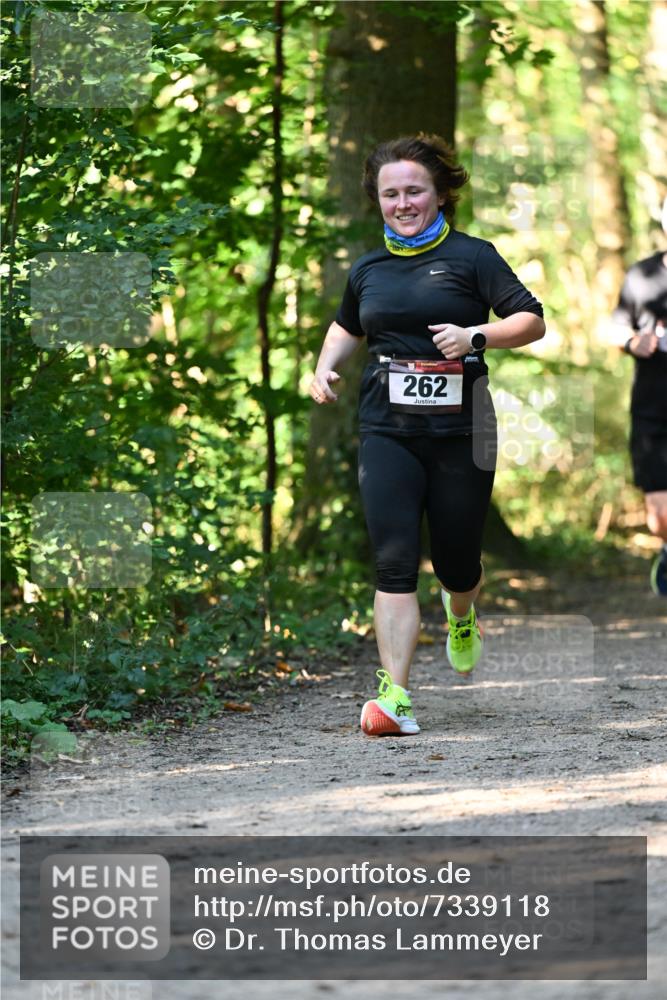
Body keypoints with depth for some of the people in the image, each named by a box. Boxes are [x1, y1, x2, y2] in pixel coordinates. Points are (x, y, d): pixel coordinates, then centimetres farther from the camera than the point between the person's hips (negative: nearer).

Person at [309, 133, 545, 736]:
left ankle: (462, 618, 46)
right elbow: (348, 326, 32)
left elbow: (532, 321, -6)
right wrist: (326, 368, 14)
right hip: (387, 432, 2)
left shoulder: (471, 256, -1)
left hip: (460, 432, -2)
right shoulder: (368, 269, 12)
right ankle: (396, 700, -15)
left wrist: (477, 335, -22)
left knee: (457, 562, 8)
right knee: (394, 562, -11)